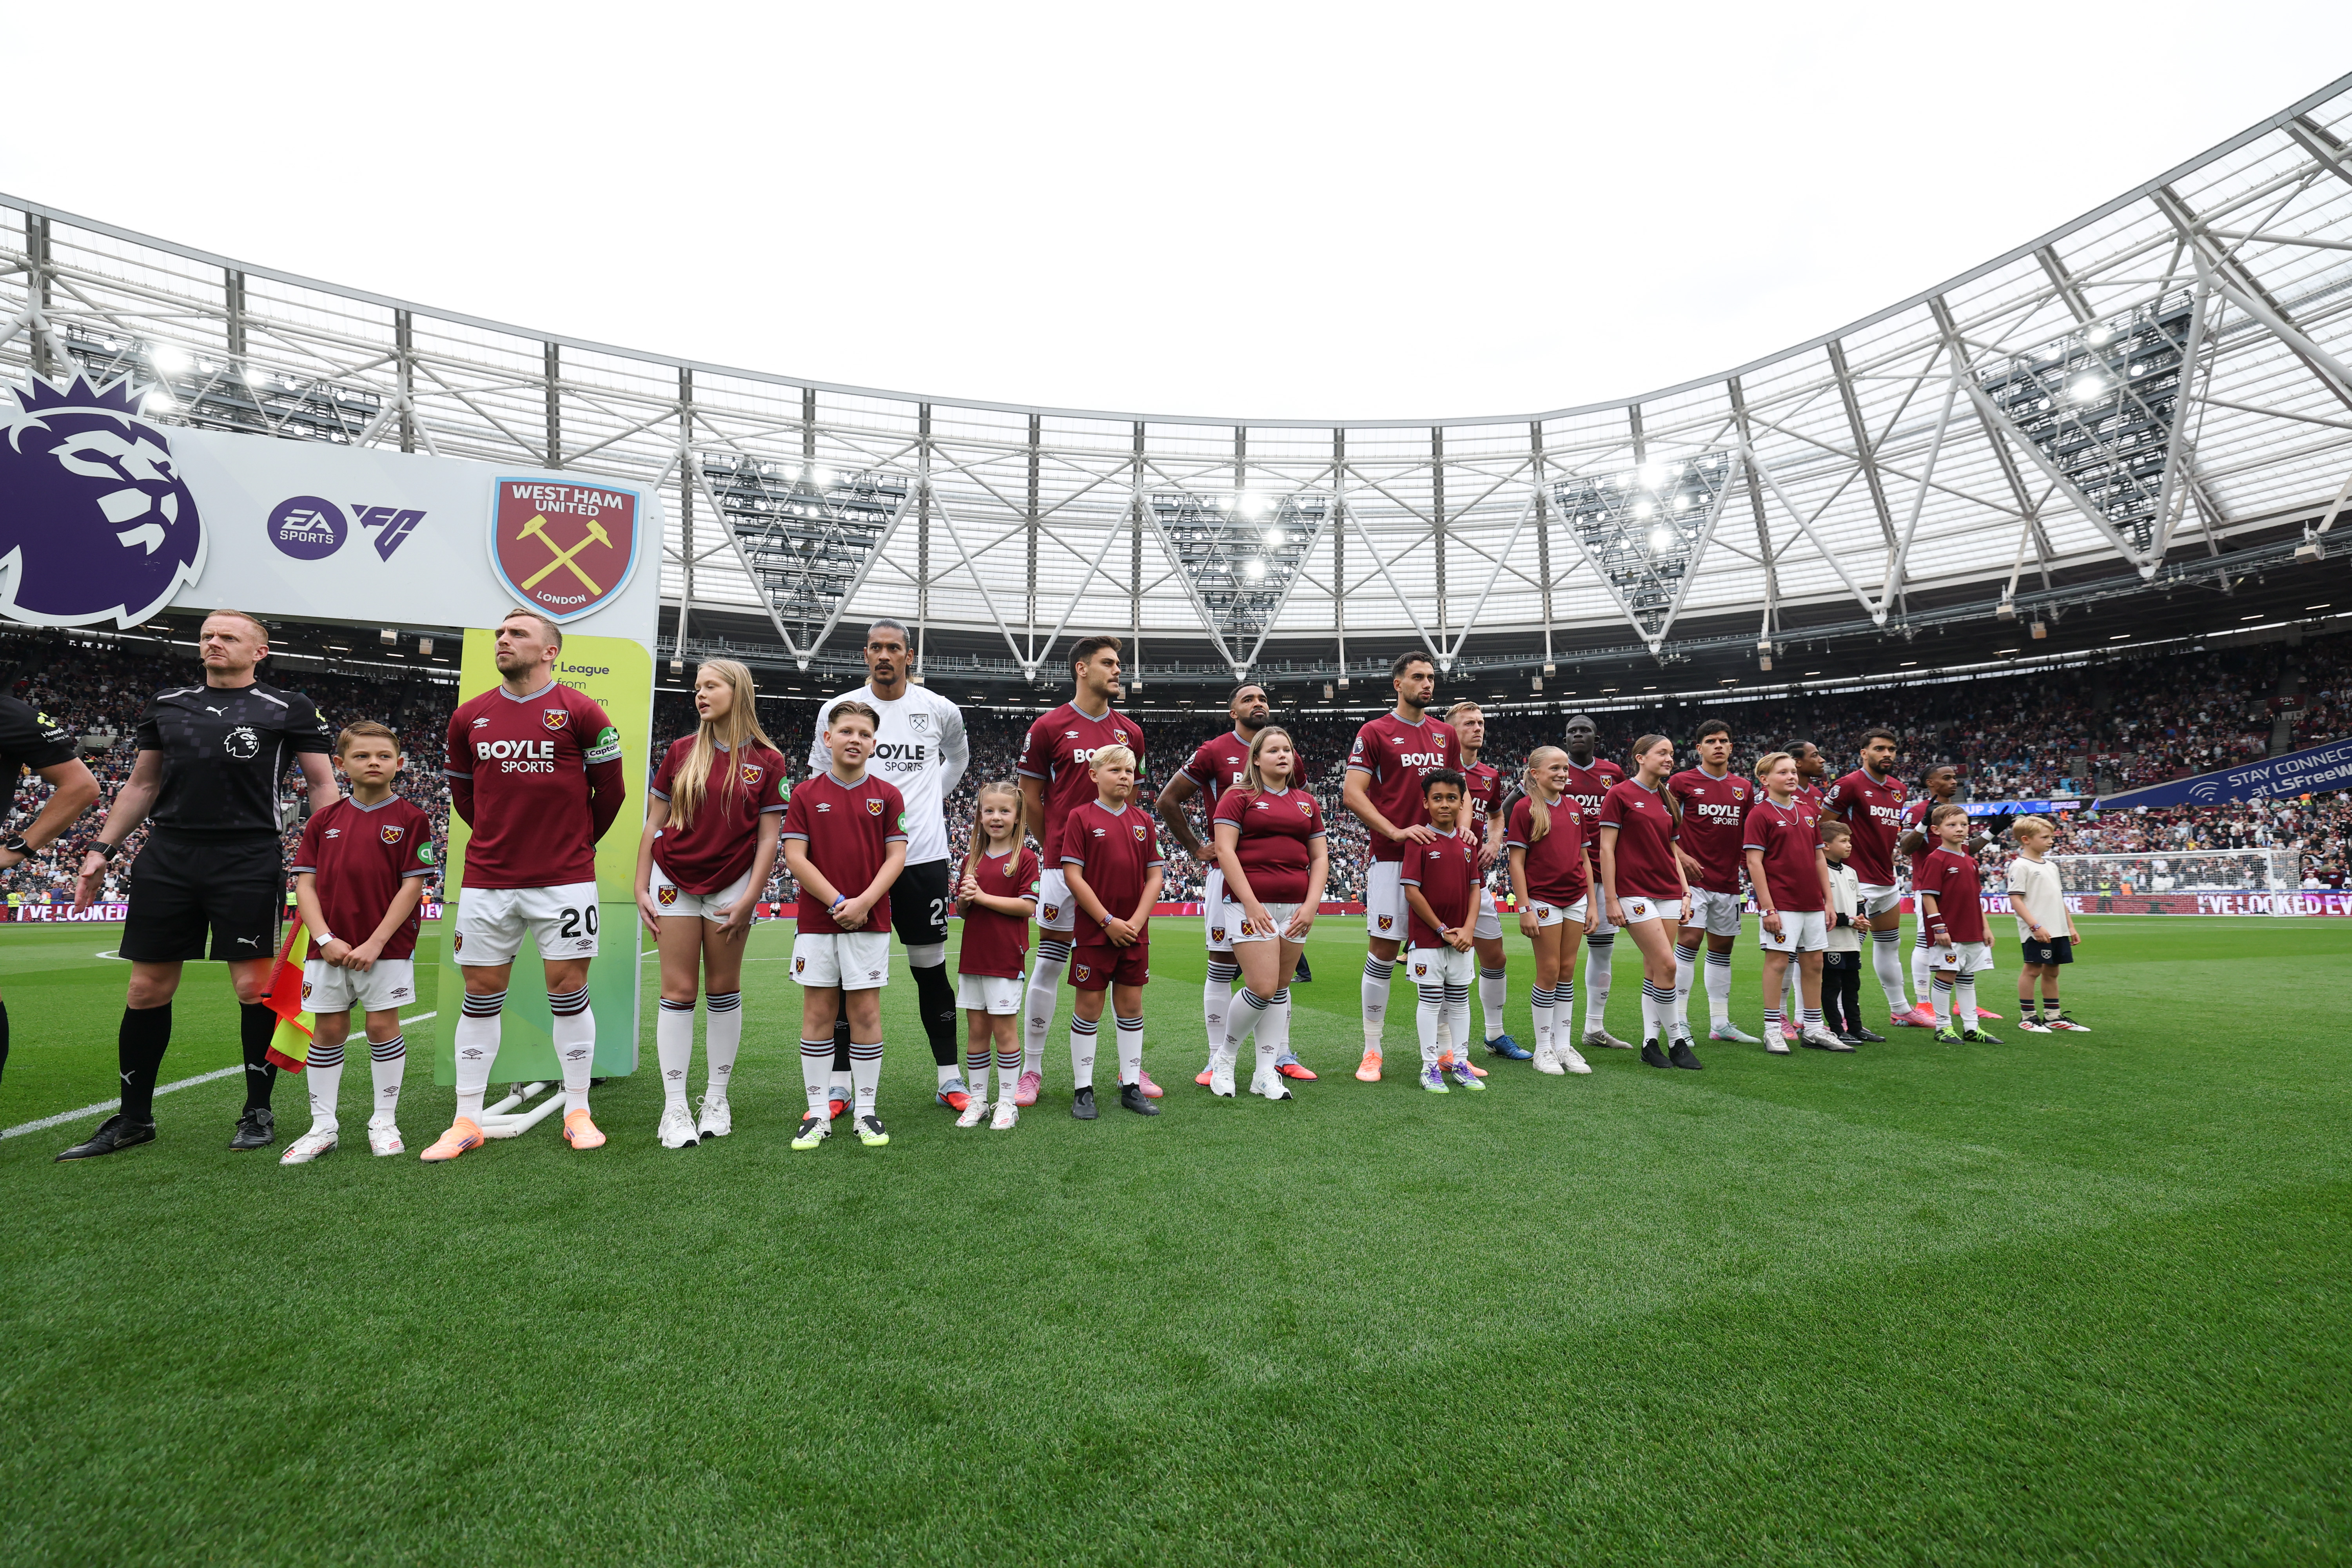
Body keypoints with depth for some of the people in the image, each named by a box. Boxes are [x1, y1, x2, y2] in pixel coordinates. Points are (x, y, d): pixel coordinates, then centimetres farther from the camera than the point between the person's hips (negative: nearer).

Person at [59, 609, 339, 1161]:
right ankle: (134, 1118, 21)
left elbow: (322, 784, 3)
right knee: (147, 989, 8)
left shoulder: (288, 708, 4)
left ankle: (258, 1112, 10)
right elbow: (141, 786, 22)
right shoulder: (166, 705, 17)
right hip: (166, 857, 5)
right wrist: (102, 850, 15)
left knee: (254, 986, -4)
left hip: (248, 858, -4)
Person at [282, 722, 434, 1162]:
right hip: (328, 949, 3)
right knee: (328, 1030, 9)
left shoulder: (411, 818, -3)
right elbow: (304, 883, 5)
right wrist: (325, 938, -8)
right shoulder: (323, 820, 8)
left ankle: (384, 1120, 16)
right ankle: (323, 1126, 20)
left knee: (382, 1026, 3)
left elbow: (412, 885, -7)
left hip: (386, 948, -3)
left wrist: (376, 942, -13)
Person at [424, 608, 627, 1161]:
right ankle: (467, 1121, 19)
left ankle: (578, 1113, 13)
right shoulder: (468, 717, 8)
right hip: (486, 880, 4)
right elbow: (462, 792, 21)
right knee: (481, 995, 8)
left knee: (568, 990, 2)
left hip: (564, 880, -3)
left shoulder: (580, 712, -4)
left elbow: (611, 789, 3)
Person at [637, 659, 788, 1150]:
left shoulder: (767, 760, -3)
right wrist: (641, 888, 1)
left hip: (732, 884, -1)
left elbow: (769, 837, -3)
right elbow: (654, 824, 6)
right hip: (674, 881, 1)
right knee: (679, 991, 0)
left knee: (724, 991, 7)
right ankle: (674, 1108, 7)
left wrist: (749, 899, -8)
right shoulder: (681, 752, 2)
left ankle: (716, 1100, 19)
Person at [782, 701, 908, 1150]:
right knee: (818, 1013, 5)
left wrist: (863, 902, -14)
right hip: (816, 921, 0)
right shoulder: (805, 795, 2)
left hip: (870, 922, 0)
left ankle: (865, 1112, 15)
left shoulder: (887, 795, 3)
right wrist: (837, 901, -12)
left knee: (865, 1012, 4)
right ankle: (818, 1113, 16)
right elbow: (795, 856, -3)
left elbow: (896, 856, -1)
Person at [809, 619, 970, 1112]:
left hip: (924, 855, 0)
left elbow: (958, 756, 26)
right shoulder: (837, 710, 3)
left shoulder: (940, 710, 4)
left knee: (931, 968, 7)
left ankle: (949, 1080, 18)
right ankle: (839, 1084, 17)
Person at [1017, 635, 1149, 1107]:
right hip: (1064, 861, -4)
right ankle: (1031, 1071, 13)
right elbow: (1030, 799, 3)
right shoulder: (1048, 727, -2)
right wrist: (1056, 847, 8)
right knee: (1050, 962, 1)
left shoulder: (1130, 732, 11)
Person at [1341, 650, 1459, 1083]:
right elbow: (1352, 793, -8)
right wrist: (1397, 832, -18)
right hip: (1391, 856, -5)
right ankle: (1371, 1051, 9)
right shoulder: (1375, 733, -2)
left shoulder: (1445, 734, 15)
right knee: (1382, 950, -2)